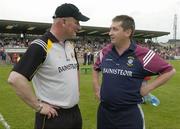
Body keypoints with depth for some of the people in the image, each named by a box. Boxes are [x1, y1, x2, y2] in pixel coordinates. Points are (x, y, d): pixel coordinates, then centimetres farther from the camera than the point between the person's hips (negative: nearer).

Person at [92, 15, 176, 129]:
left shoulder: (142, 54, -12)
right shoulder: (105, 52, 1)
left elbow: (169, 71, -6)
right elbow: (96, 69, 20)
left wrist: (148, 88, -10)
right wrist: (97, 88, 11)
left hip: (130, 113, -4)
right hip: (104, 111, 4)